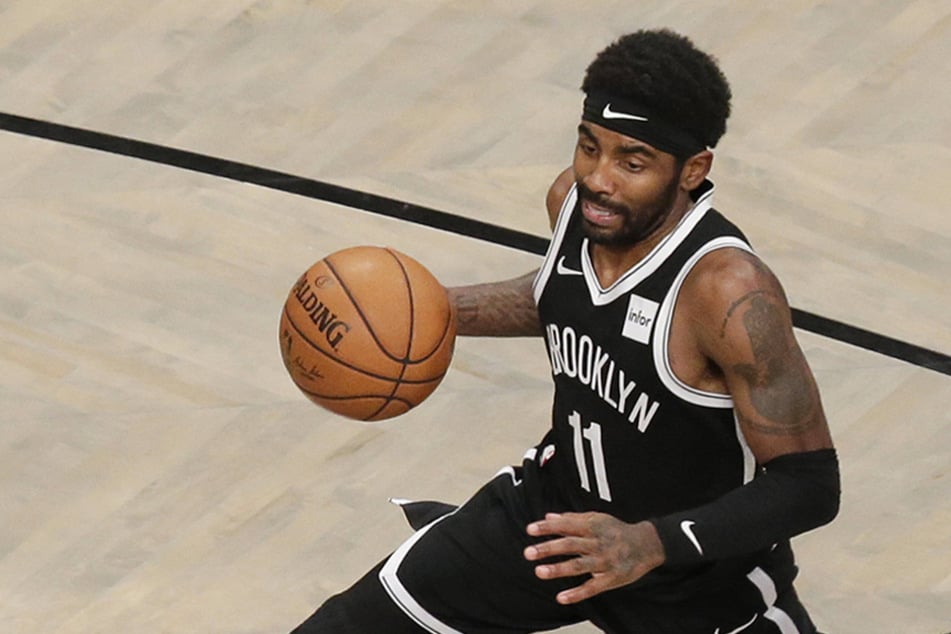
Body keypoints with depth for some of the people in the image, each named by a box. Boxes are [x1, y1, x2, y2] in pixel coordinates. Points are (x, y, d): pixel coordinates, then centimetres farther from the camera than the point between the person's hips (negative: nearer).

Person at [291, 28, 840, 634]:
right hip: (558, 508, 5)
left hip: (704, 567, -5)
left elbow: (810, 483, -30)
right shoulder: (575, 200, -14)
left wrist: (651, 546, -41)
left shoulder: (730, 292, -34)